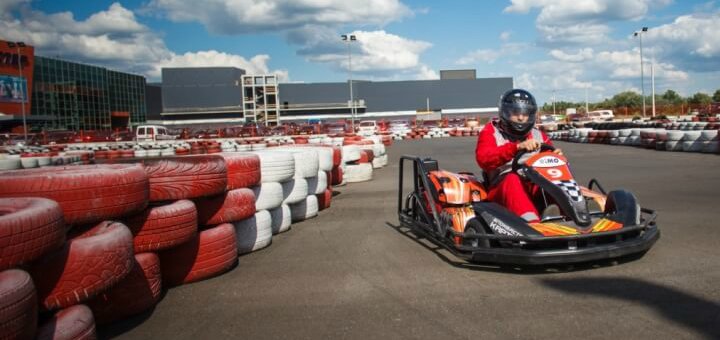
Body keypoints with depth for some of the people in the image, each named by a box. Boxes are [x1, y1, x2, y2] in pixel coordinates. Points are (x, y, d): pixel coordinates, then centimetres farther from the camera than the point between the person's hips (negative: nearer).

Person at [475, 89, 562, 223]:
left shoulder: (538, 135, 20)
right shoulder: (491, 132, 7)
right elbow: (483, 158, -13)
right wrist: (517, 147, -26)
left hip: (536, 186, 4)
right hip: (502, 188, -3)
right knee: (512, 180, -36)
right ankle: (532, 223, -59)